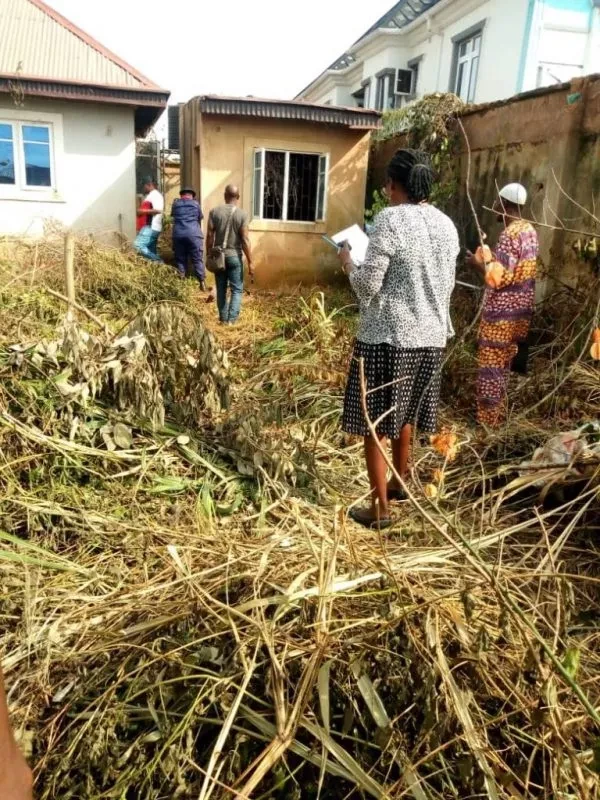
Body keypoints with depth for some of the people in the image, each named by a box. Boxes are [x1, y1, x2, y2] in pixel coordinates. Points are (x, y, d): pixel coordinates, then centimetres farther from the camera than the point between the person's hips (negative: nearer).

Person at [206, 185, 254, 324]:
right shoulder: (242, 214, -8)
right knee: (237, 289, 5)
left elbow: (210, 236, -1)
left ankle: (223, 318, 16)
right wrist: (250, 262, -6)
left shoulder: (214, 212, -1)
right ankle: (232, 318, -3)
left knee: (221, 289, 12)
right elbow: (245, 240, -11)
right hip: (234, 256, -3)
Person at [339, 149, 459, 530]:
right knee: (404, 414, 24)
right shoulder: (446, 224, 7)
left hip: (388, 336, -7)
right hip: (431, 335, 7)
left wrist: (348, 261, 3)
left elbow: (368, 285, -15)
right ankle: (399, 482, 42)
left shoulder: (390, 220, -14)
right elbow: (448, 284, 14)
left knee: (375, 422, 5)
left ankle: (381, 509, 12)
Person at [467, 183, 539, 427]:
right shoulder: (529, 230, 11)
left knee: (491, 365, 0)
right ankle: (498, 414, 28)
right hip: (520, 308, 9)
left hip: (502, 311, -9)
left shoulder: (510, 234, -18)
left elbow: (497, 278, -22)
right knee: (503, 364, 18)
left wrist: (480, 263, -7)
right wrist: (490, 260, 14)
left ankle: (487, 420, 8)